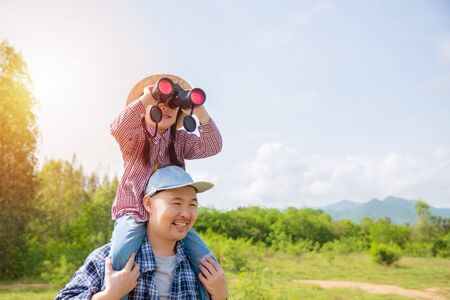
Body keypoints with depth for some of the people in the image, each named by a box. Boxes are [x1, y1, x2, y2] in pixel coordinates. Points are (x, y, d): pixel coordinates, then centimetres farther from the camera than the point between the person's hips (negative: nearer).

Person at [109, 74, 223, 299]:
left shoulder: (180, 140, 12)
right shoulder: (133, 135, 3)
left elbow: (212, 147, -3)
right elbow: (117, 129, -20)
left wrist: (199, 111, -10)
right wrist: (145, 97, -21)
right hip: (134, 213, -3)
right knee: (119, 259, -32)